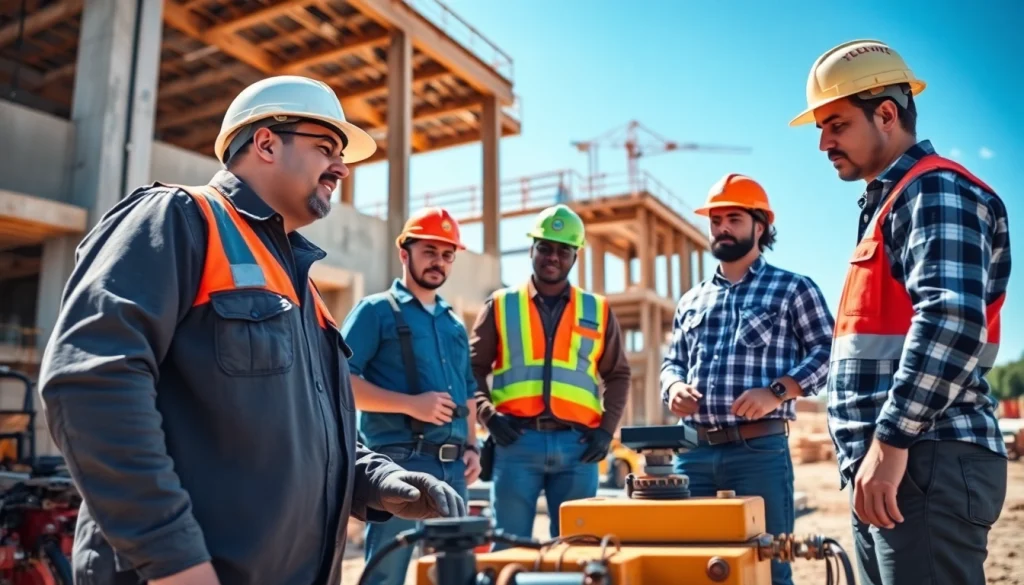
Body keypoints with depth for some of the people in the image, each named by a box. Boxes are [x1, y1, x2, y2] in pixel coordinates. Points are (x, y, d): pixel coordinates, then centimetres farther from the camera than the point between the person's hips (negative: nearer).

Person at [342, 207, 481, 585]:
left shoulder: (455, 324, 19)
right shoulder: (376, 311, -1)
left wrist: (471, 447, 9)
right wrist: (410, 404, -19)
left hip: (453, 467, 7)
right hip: (400, 461, -6)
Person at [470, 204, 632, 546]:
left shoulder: (598, 311, 13)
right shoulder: (501, 305, 10)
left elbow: (618, 375, 16)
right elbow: (473, 368, 9)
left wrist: (607, 428, 3)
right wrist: (488, 415, -6)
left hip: (577, 445, 2)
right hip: (517, 441, -1)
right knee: (509, 545, 2)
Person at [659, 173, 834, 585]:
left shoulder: (792, 288, 5)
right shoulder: (691, 300, 18)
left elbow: (826, 351, -3)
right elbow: (672, 362, 22)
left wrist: (777, 391, -16)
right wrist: (674, 387, -1)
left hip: (760, 450, -4)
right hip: (692, 452, 5)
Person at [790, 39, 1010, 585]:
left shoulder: (935, 190, -8)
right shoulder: (889, 203, 22)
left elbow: (952, 319, -24)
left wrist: (890, 440, -25)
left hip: (926, 463, -10)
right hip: (885, 465, 10)